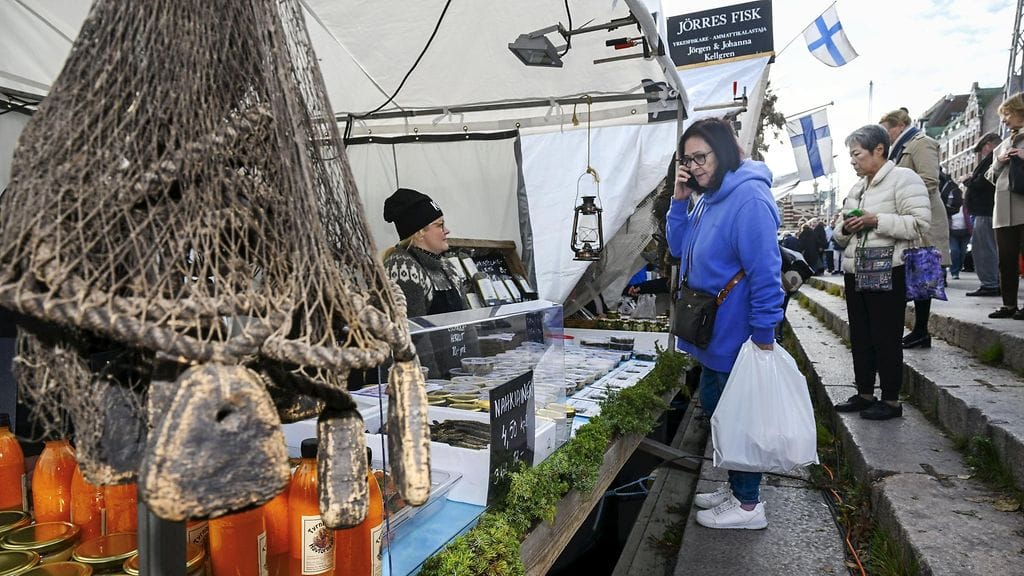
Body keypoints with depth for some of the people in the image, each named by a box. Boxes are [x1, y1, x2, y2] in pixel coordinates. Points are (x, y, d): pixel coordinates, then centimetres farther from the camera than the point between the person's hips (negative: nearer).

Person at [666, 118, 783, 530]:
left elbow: (765, 271, -23)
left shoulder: (749, 198, -21)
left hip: (737, 335, -10)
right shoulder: (708, 198, 9)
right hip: (712, 333, 10)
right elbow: (678, 248, 12)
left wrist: (764, 335, -23)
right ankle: (736, 487, 37)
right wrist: (680, 201, -1)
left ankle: (748, 505, 21)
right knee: (715, 405, 19)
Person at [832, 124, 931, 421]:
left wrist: (876, 220, -22)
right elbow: (840, 236, 20)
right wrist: (845, 229, -2)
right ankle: (864, 394, 24)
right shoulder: (857, 187, 17)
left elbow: (920, 223, -18)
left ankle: (891, 400, 11)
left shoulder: (903, 178, -7)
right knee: (860, 338, 13)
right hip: (855, 273, 8)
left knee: (886, 339, -1)